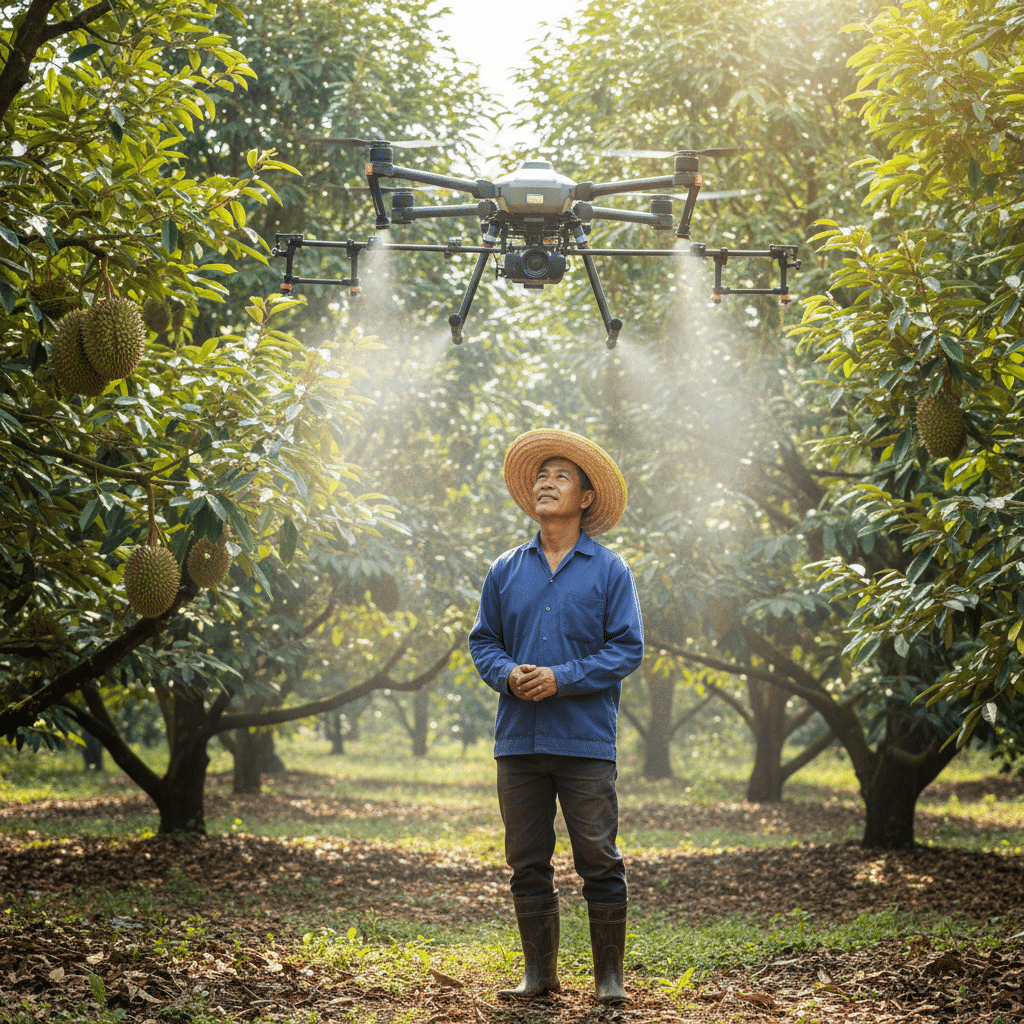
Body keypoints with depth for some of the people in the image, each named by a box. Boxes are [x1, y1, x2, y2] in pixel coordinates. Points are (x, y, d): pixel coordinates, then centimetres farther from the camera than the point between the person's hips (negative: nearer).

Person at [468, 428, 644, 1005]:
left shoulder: (609, 571, 2)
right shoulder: (506, 571, 12)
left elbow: (628, 649, -3)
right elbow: (484, 641, 15)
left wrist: (561, 678, -14)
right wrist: (508, 674, -7)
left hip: (586, 741, -3)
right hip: (519, 740, 3)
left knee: (599, 861, -2)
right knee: (527, 863, 6)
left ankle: (610, 976, 7)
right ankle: (539, 971, 16)